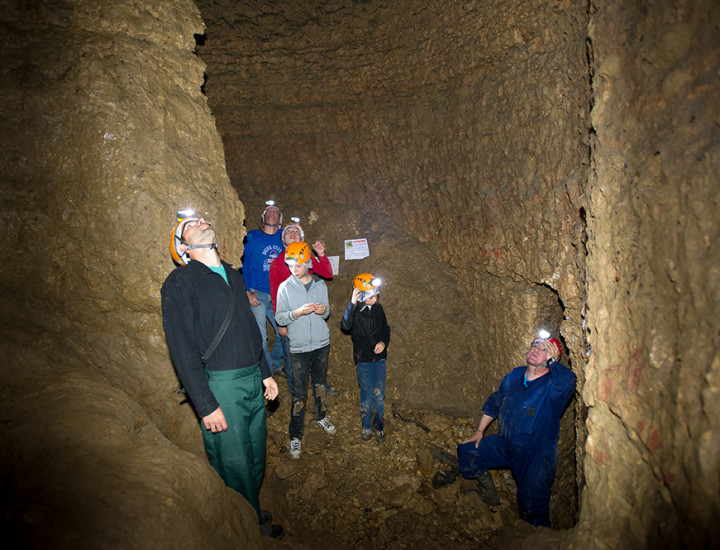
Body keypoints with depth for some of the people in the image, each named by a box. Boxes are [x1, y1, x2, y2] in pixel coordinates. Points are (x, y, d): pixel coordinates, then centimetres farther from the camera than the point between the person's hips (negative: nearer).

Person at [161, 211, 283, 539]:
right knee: (236, 466, 6)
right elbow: (182, 349, -14)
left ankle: (253, 512, 39)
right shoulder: (180, 282, -10)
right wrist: (206, 405, -17)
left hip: (253, 381, 7)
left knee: (256, 459, 18)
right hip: (220, 386, -7)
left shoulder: (232, 275, 13)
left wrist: (264, 373, 18)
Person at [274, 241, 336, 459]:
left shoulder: (320, 284, 3)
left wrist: (324, 310, -12)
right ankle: (295, 436, 10)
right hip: (298, 347, -3)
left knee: (320, 384, 18)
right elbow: (280, 318, -7)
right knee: (299, 394, -2)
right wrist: (298, 312, -24)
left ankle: (320, 417, 40)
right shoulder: (285, 287, -6)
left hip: (321, 343, 3)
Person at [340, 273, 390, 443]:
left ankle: (378, 425, 25)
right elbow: (345, 326, -31)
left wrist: (383, 342, -5)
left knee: (379, 394, 7)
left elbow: (386, 329, 15)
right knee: (366, 395, 6)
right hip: (363, 360, -3)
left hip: (379, 358, 3)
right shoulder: (355, 310, -11)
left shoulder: (378, 309, 3)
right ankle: (366, 425, 26)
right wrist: (352, 304, -38)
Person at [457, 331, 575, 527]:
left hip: (536, 455, -6)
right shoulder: (514, 376, 1)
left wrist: (551, 359, -28)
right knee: (466, 450, 2)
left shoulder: (552, 388, -18)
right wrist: (479, 431, 15)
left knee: (531, 507, -7)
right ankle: (490, 499, 21)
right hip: (505, 445, 6)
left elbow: (567, 381, -45)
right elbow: (494, 403, 15)